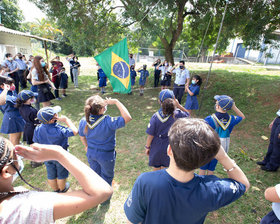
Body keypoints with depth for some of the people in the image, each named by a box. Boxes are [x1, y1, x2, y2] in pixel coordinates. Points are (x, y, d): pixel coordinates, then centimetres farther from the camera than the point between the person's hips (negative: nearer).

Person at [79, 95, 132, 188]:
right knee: (107, 177, 24)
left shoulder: (83, 121, -17)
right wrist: (116, 102, -33)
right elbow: (127, 118, -38)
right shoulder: (108, 122, -36)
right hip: (106, 155, -5)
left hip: (90, 153, 6)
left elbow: (82, 136, 1)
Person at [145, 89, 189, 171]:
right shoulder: (176, 114, -20)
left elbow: (150, 135, -17)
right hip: (168, 147, 2)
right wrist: (178, 105, -12)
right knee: (164, 168, 24)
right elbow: (187, 114, 4)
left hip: (156, 147, -1)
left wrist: (147, 147, 0)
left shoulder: (156, 117, -24)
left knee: (156, 169, 22)